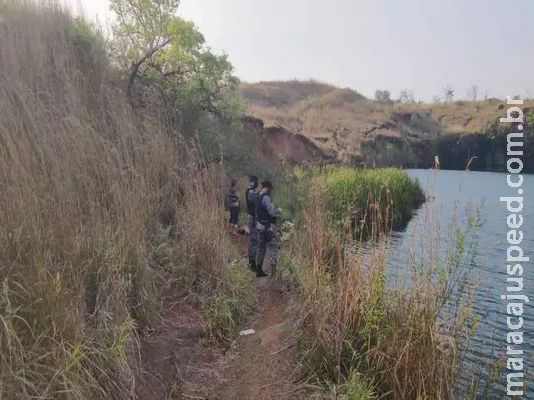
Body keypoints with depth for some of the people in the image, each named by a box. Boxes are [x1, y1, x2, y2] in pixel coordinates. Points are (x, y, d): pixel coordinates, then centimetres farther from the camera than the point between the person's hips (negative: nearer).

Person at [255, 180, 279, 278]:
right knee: (274, 248, -5)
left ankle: (259, 270, 20)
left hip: (260, 226, 9)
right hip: (268, 227, -9)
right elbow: (273, 212, -20)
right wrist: (277, 211, 0)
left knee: (261, 248, 14)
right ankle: (273, 270, -11)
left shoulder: (258, 198, 12)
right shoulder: (265, 198, -16)